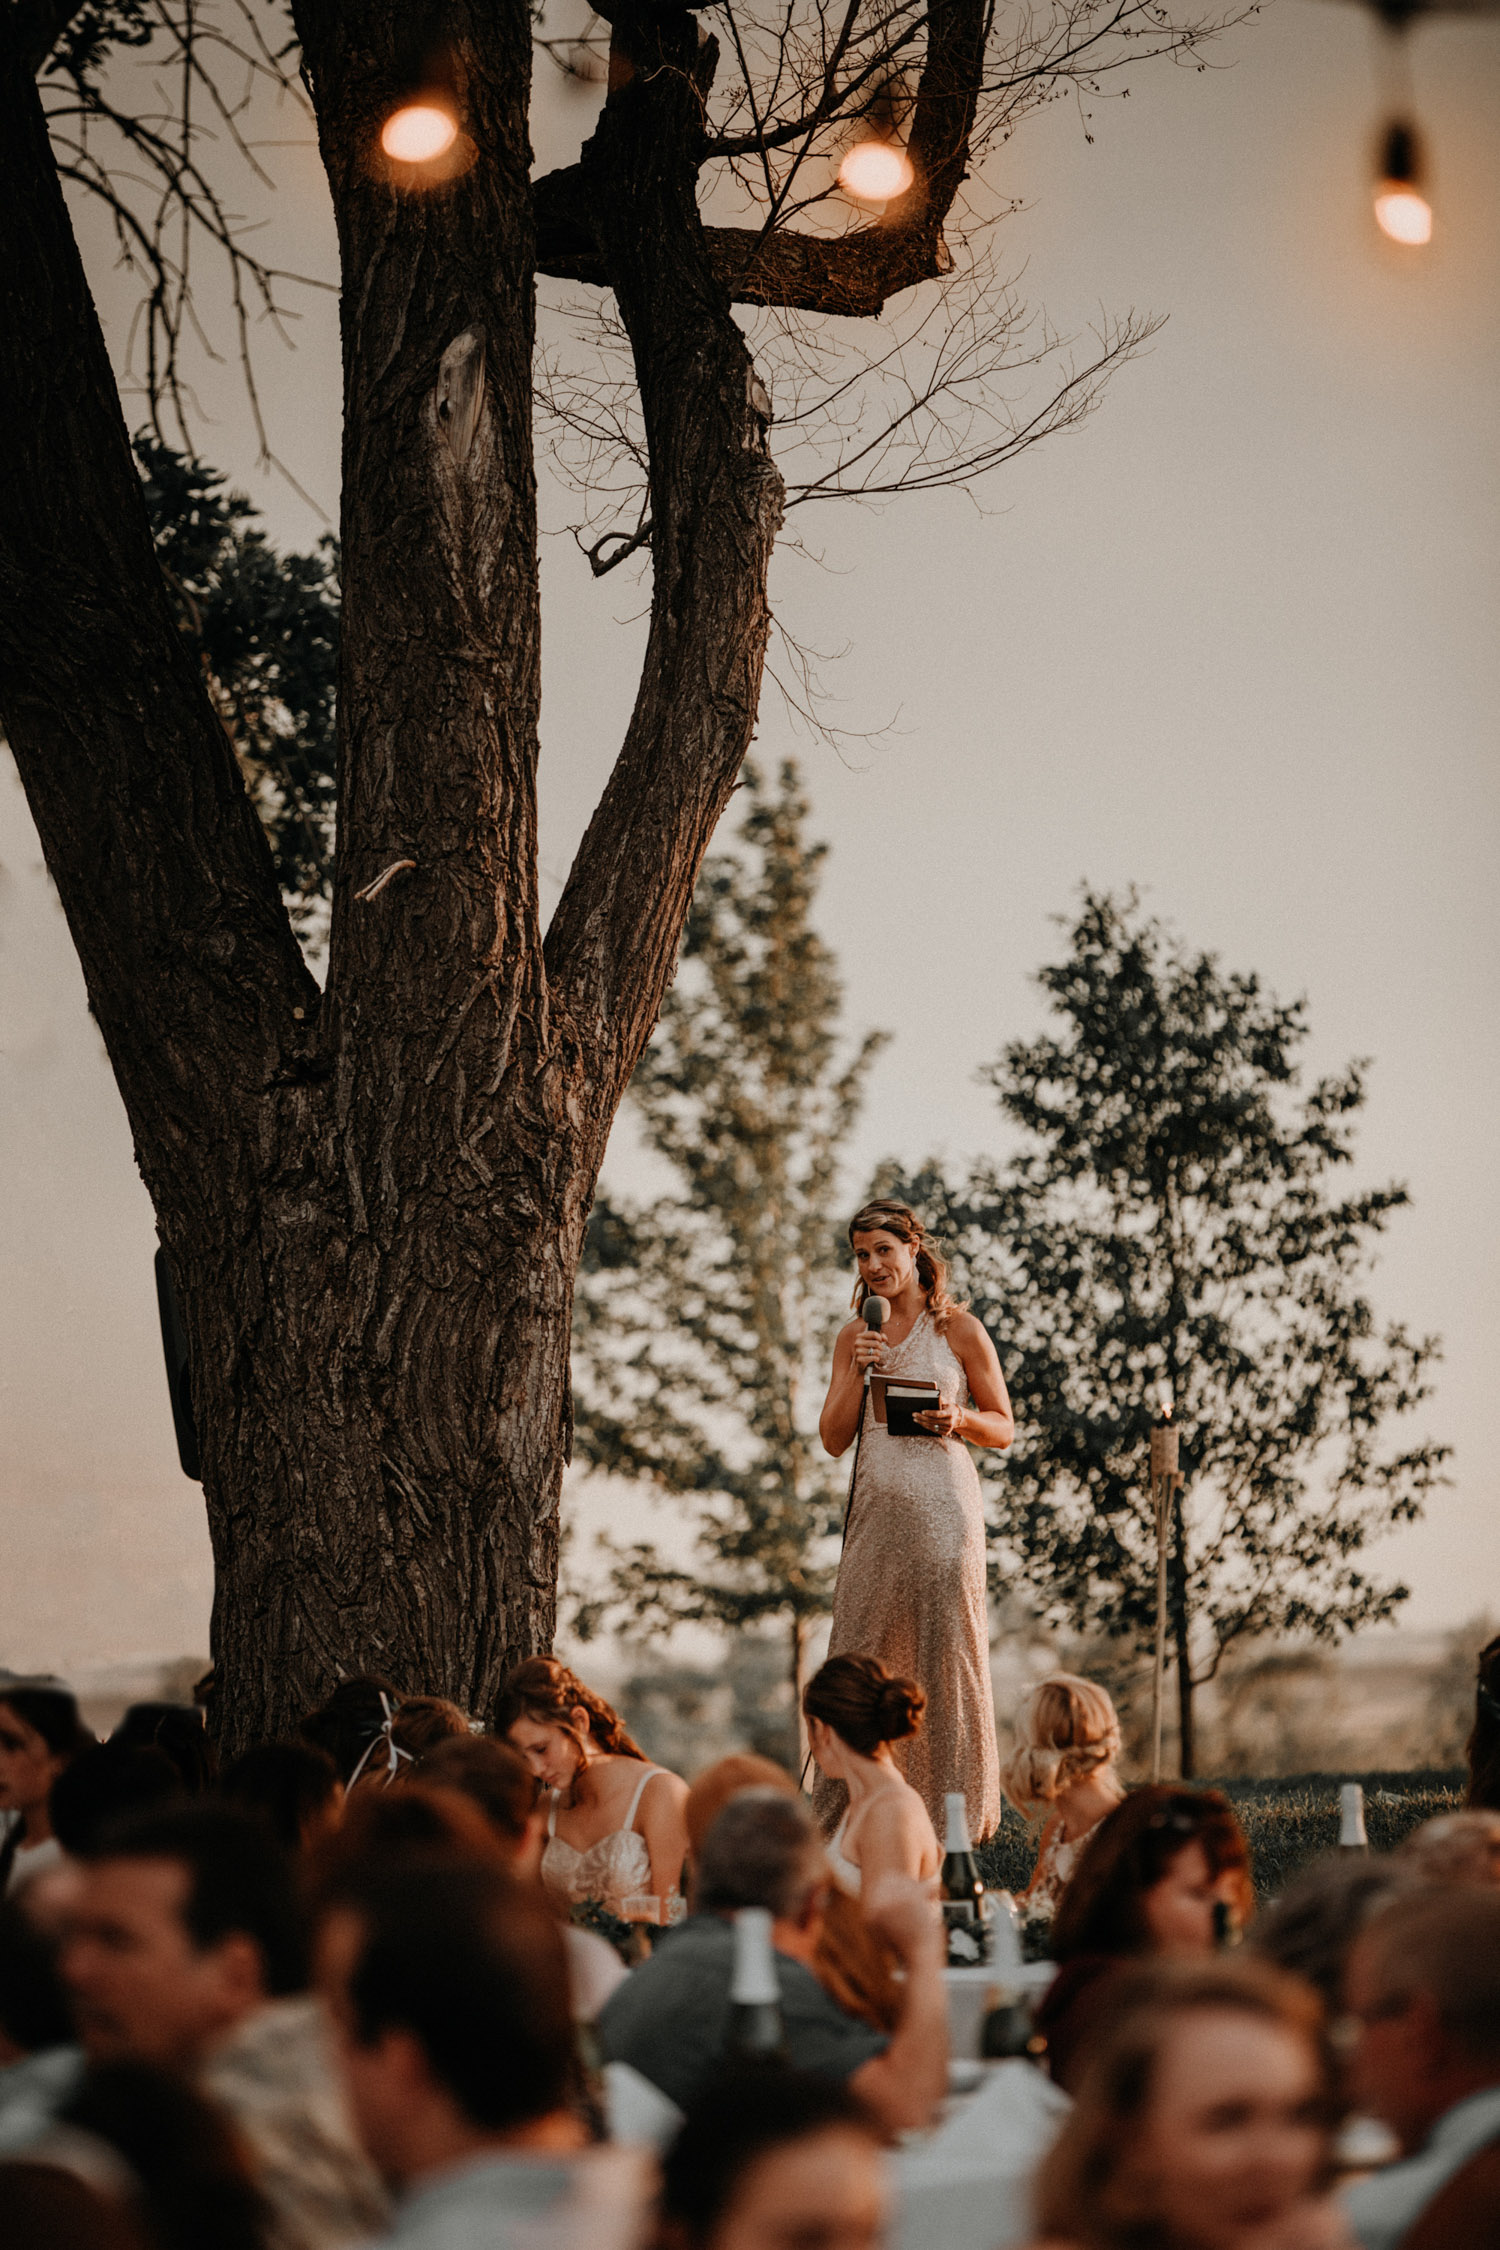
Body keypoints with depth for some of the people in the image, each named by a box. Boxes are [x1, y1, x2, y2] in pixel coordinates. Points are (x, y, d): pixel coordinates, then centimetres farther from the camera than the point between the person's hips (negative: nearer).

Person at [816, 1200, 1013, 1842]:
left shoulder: (957, 1328, 3)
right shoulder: (855, 1337, 14)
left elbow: (1003, 1428, 6)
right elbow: (834, 1439, 9)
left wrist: (959, 1419, -13)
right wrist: (859, 1371, -4)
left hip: (941, 1506, -4)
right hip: (876, 1507, 4)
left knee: (944, 1654, -4)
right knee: (859, 1657, 3)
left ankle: (954, 1813, 3)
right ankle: (850, 1812, 9)